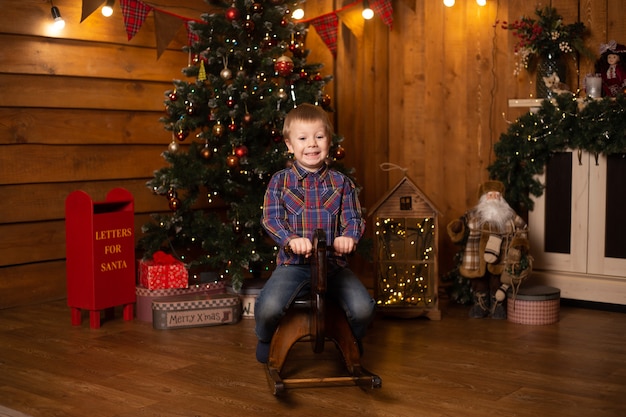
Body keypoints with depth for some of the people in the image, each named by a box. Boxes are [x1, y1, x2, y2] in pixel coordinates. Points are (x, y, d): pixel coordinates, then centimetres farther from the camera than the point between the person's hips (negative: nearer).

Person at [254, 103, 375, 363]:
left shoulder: (341, 183, 10)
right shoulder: (279, 181, 6)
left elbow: (354, 219, 6)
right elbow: (271, 218, -3)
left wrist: (349, 237, -19)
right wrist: (291, 240, -23)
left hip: (333, 263, 2)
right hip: (293, 264, -1)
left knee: (363, 308, -21)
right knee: (268, 307, -28)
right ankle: (265, 340, 12)